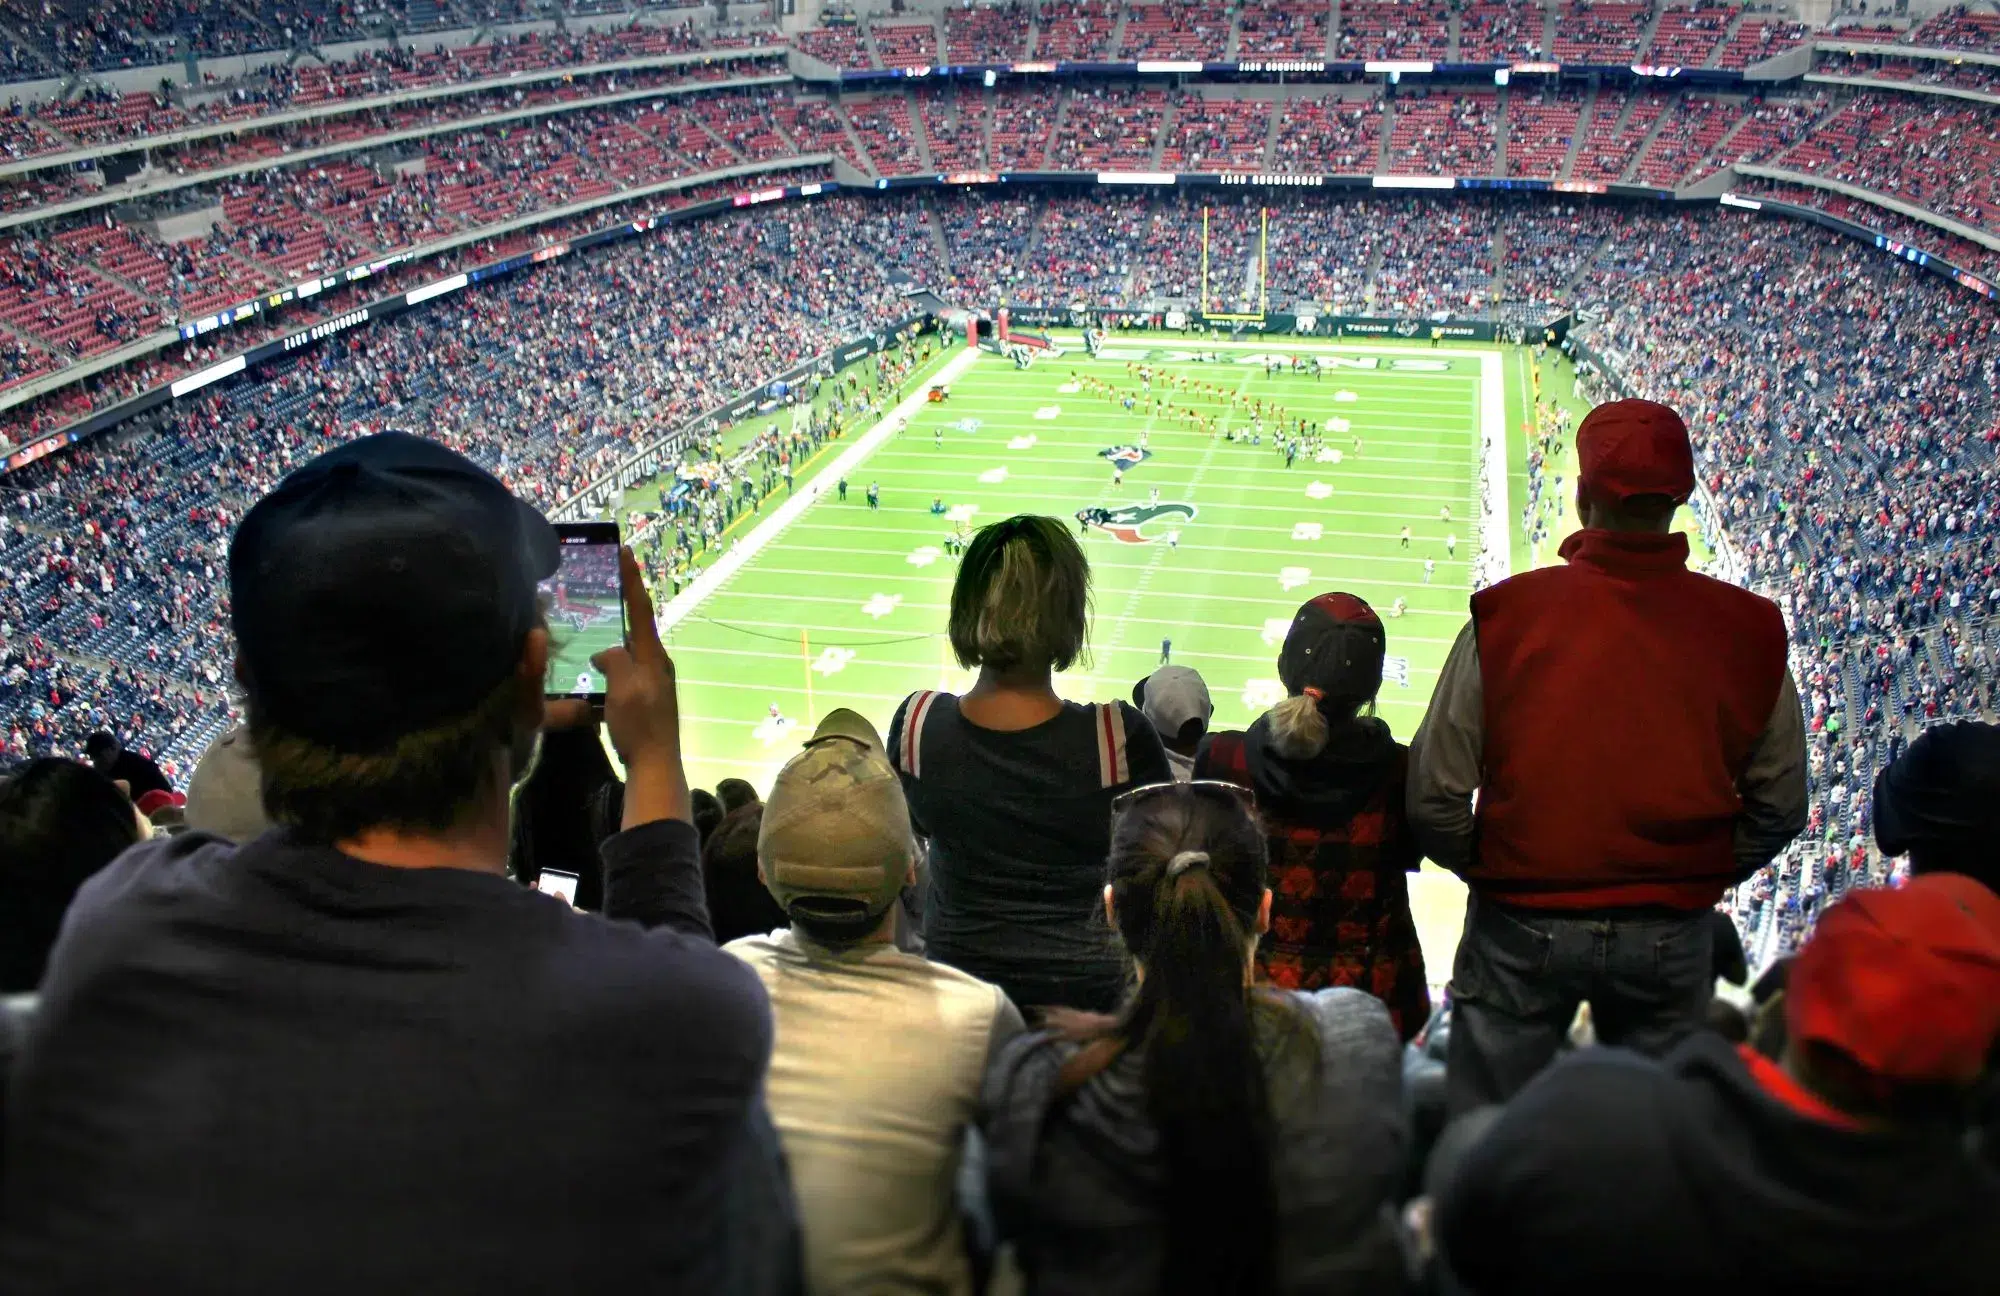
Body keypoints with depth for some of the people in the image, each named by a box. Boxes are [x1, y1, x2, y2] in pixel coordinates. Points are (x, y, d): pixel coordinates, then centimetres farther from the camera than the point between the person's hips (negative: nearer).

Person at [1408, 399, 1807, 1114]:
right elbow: (1780, 807, 2)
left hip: (1523, 925, -2)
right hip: (1673, 936, 2)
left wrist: (1494, 875, 7)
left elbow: (1435, 800, -10)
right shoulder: (1746, 630, -8)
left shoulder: (1506, 615, -14)